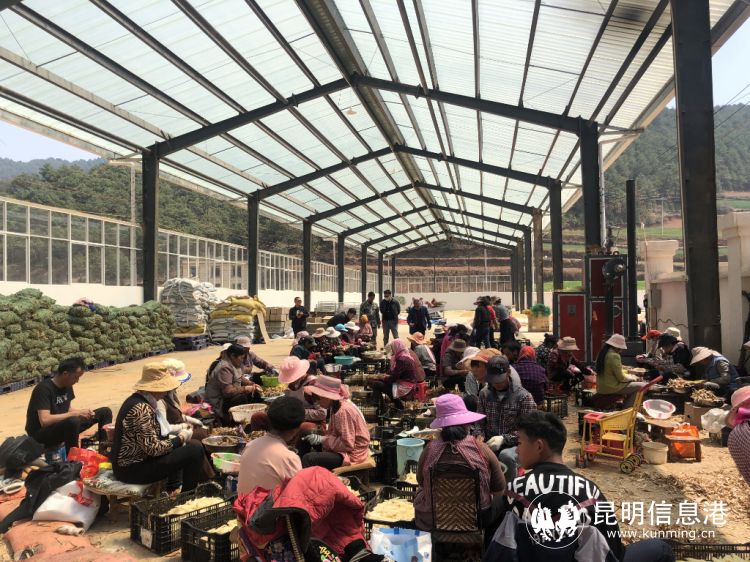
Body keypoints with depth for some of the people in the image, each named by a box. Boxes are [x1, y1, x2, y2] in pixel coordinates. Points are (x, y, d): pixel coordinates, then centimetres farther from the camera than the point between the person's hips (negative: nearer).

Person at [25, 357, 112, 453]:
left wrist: (81, 412, -8)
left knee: (105, 412, 3)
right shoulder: (44, 389, -24)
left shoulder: (67, 386, 1)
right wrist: (76, 413, -30)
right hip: (40, 433, -8)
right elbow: (45, 421, -34)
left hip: (63, 426, 8)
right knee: (73, 421, -40)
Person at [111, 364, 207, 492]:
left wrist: (176, 438, 4)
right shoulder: (141, 408, -25)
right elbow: (153, 448, -24)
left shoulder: (136, 399, 5)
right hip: (133, 469, -10)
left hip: (129, 462, 10)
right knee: (195, 449, -12)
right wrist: (181, 438, -10)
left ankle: (173, 489, 28)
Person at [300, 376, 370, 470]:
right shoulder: (335, 406, 2)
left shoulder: (344, 411, -26)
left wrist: (322, 439, -20)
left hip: (352, 453, -10)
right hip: (343, 446, 10)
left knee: (308, 459, -25)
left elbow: (347, 445, -24)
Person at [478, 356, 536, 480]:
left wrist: (504, 438, -21)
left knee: (506, 456, -37)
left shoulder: (523, 396, -7)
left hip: (514, 444, -2)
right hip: (490, 444, 3)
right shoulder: (484, 394, 7)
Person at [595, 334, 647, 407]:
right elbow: (621, 378, -17)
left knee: (631, 384, 27)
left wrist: (629, 376, 12)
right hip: (611, 388, -10)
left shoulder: (603, 353, 8)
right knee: (642, 386, -3)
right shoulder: (614, 356, -19)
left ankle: (625, 407, 23)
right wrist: (632, 377, 2)